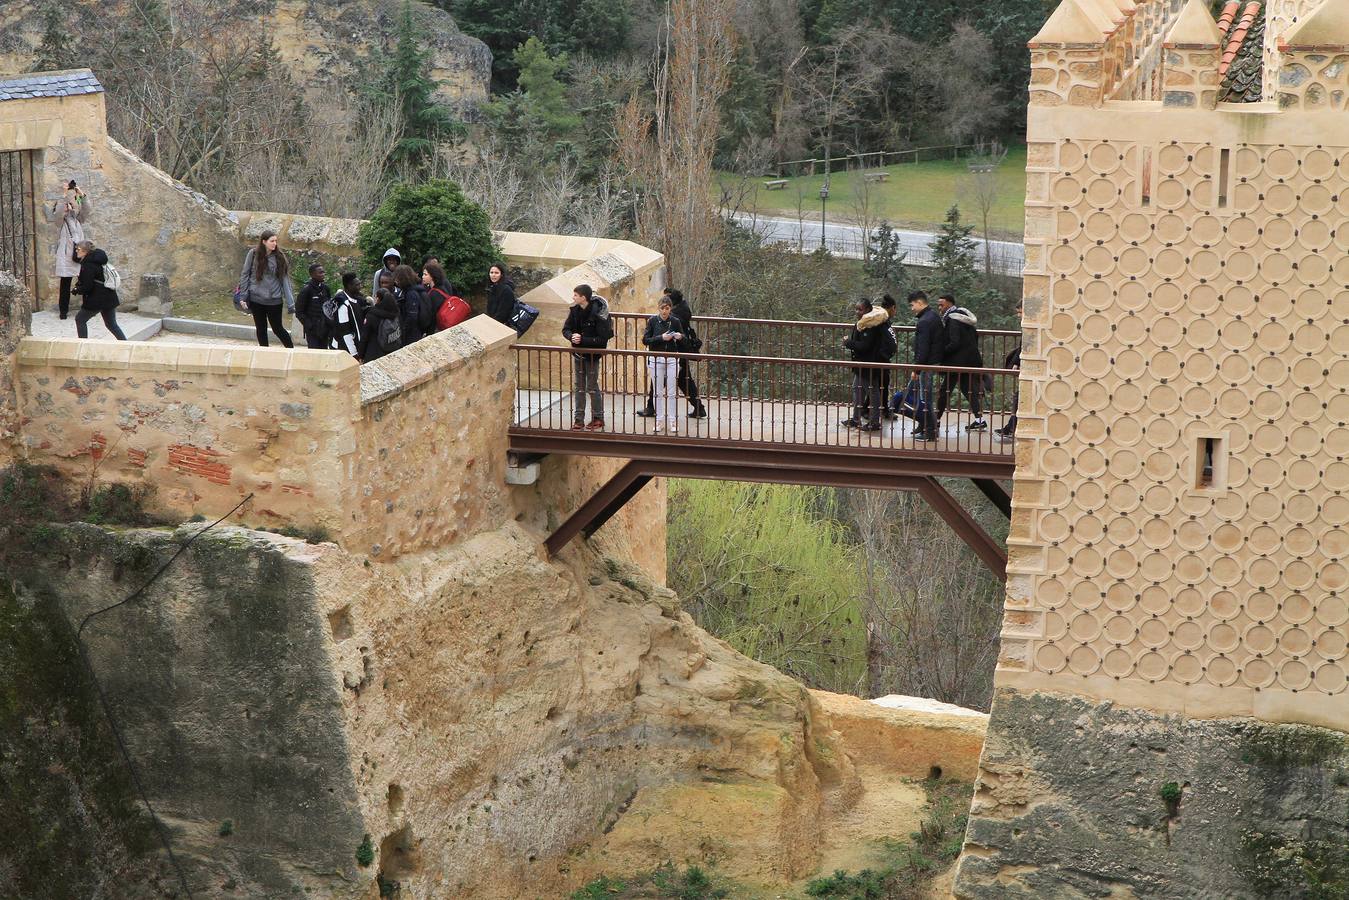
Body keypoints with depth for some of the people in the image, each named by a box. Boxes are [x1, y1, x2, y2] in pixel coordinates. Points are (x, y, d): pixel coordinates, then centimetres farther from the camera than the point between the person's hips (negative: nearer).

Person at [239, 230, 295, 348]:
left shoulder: (279, 257, -2)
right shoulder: (253, 254, -3)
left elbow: (285, 279, -2)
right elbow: (245, 275, 3)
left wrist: (290, 302, -7)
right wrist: (243, 296, -2)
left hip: (274, 300, -1)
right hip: (256, 299, 1)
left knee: (278, 328, 3)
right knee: (261, 329, 11)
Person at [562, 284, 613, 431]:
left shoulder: (598, 313, -20)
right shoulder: (574, 310, -2)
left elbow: (603, 338, -21)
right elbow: (566, 329, 4)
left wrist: (583, 340, -26)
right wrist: (572, 336, -18)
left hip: (592, 355, -6)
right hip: (578, 354, 6)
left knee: (592, 387, 3)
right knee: (578, 387, 10)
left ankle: (598, 417, 18)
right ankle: (578, 419, 16)